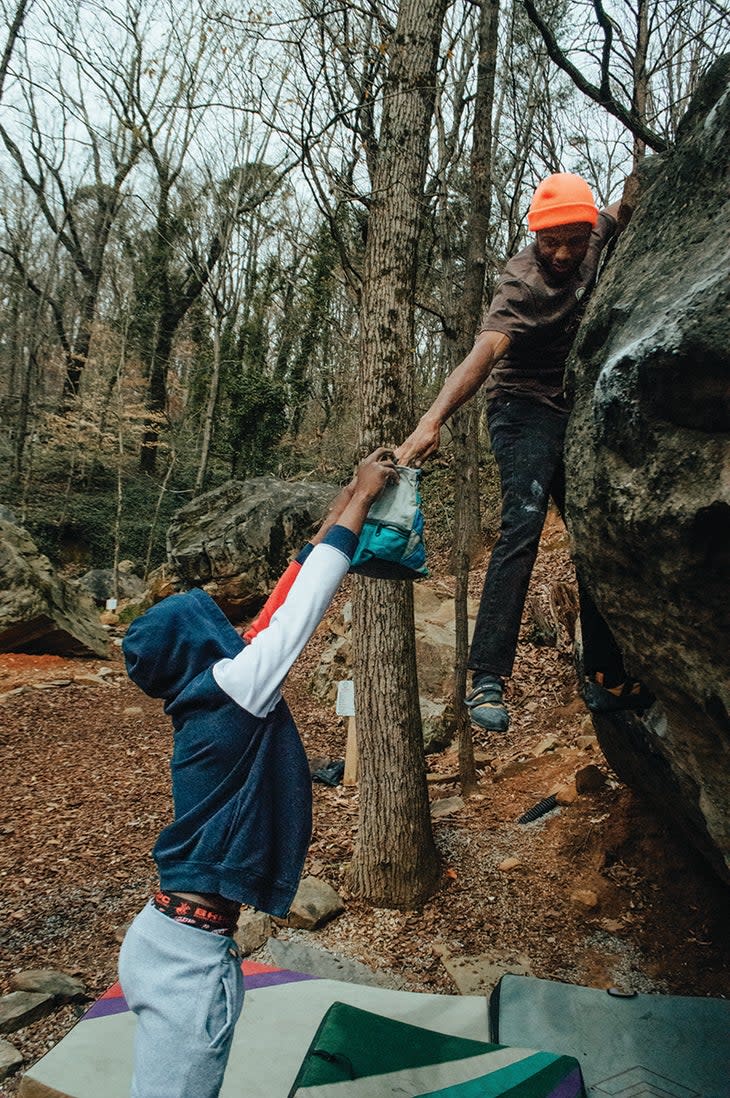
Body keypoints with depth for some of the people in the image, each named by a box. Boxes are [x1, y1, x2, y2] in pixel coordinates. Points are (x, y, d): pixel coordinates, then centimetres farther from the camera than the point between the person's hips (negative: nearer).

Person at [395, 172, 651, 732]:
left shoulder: (595, 236, 2)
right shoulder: (523, 285, -20)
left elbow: (623, 209, 29)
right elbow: (484, 352, -37)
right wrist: (432, 421, -51)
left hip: (578, 413, 7)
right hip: (526, 411, -7)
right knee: (523, 524, -25)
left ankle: (606, 679, 11)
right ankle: (488, 679, -27)